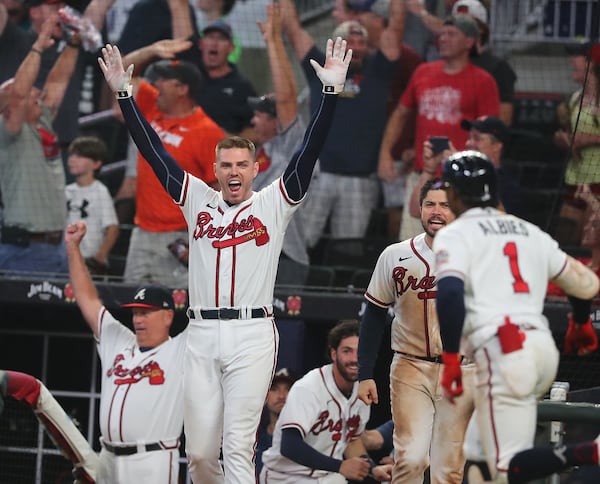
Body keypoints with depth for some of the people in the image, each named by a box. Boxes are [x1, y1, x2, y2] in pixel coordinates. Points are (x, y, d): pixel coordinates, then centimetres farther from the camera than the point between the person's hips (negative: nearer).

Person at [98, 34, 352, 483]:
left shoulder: (273, 203, 7)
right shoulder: (197, 200, 14)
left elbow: (309, 151, -1)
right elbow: (154, 150, 12)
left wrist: (332, 91, -12)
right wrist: (124, 94, 6)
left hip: (252, 335, -3)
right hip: (202, 336, 3)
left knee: (237, 447, -9)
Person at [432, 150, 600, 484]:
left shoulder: (453, 234, 4)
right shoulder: (529, 232, 21)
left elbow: (450, 293, -15)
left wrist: (450, 359, -14)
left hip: (501, 351, -7)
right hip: (545, 346, 7)